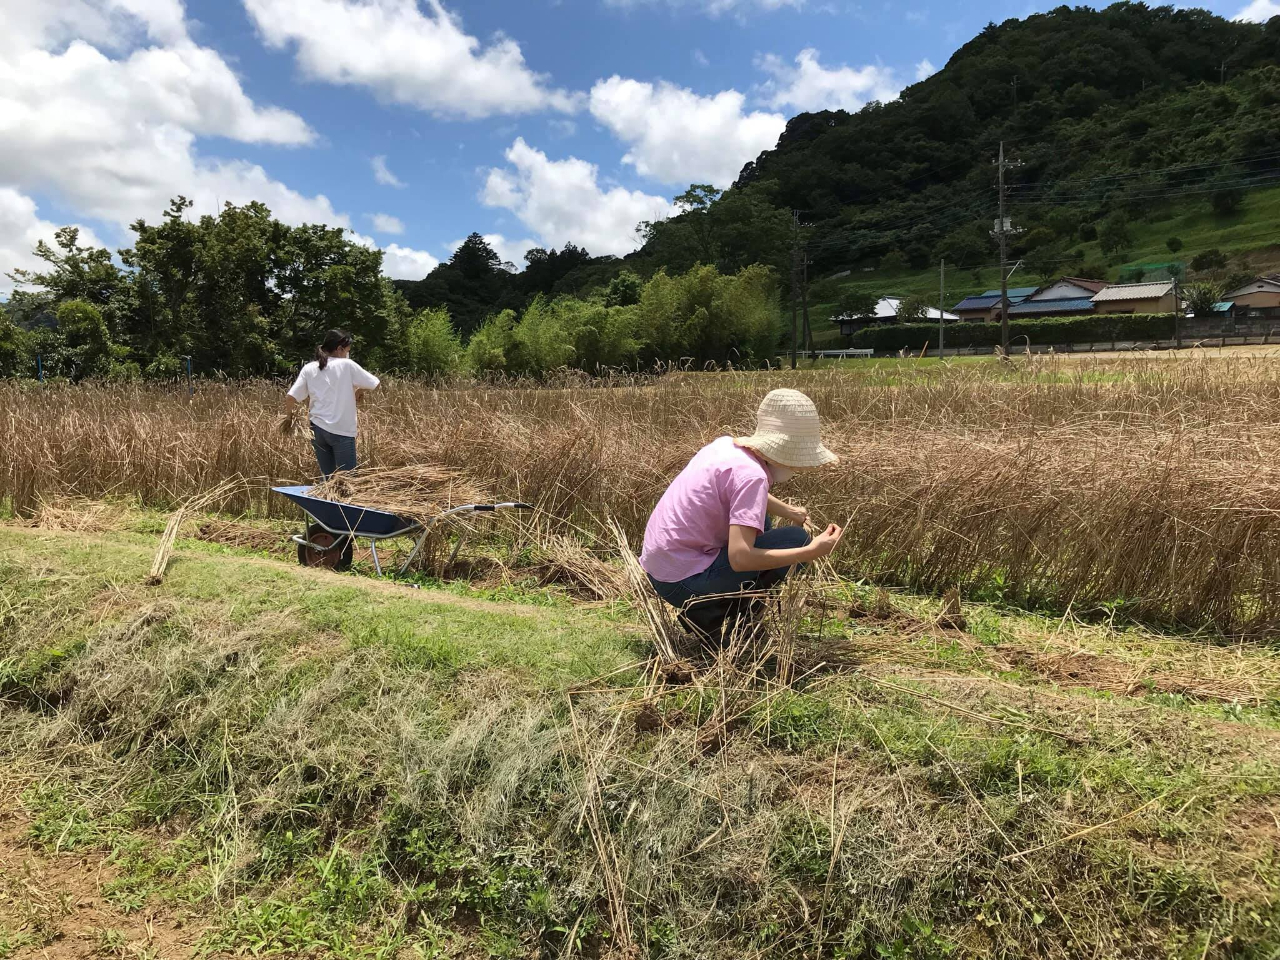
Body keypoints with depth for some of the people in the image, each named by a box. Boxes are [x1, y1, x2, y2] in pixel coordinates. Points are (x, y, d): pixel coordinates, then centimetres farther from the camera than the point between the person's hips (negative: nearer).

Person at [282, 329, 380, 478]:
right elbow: (375, 384, -1)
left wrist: (288, 416, 19)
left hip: (318, 428, 5)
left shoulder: (309, 368, 6)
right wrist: (358, 391, 16)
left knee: (328, 478, 11)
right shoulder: (346, 365, -4)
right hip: (342, 431, -5)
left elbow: (290, 397, 2)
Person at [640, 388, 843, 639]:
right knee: (796, 540, -7)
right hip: (684, 583, -9)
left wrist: (790, 512, 14)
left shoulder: (726, 445, 5)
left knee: (758, 523, 25)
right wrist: (811, 552, -22)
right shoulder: (750, 475, -20)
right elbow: (740, 558, -27)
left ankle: (702, 612, 17)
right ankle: (711, 617, 0)